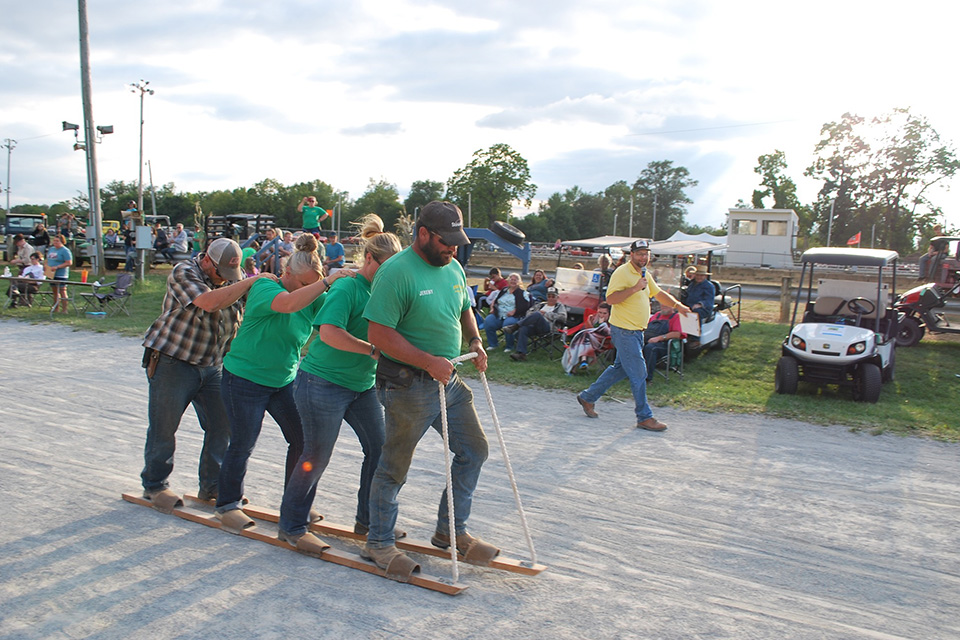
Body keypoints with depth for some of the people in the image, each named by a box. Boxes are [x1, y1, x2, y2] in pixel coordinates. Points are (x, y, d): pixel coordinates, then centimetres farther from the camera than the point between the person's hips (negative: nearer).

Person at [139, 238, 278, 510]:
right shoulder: (183, 273, -15)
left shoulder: (234, 278, 6)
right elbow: (209, 302, -33)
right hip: (172, 362, -6)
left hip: (211, 365, 6)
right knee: (164, 428, 4)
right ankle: (154, 485, 23)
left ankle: (212, 485, 20)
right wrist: (252, 281, -30)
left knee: (222, 426, 4)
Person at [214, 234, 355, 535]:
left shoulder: (312, 299, 2)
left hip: (284, 381, 6)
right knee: (242, 445, 4)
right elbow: (289, 304, -40)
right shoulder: (264, 288, -19)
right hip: (245, 380, -6)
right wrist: (328, 281, -41)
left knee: (302, 440, 3)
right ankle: (227, 504, 26)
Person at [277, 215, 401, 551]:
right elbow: (330, 333, -31)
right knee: (316, 456, 1)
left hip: (363, 384, 8)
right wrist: (373, 349, -30)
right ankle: (291, 526, 19)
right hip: (324, 382, -8)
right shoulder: (346, 287, -17)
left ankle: (369, 520, 24)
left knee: (379, 448, 8)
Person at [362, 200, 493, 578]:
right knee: (395, 466, 6)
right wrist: (429, 362, -25)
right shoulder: (397, 272, -19)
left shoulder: (453, 268, 7)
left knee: (474, 450, 13)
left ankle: (451, 531, 29)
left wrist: (475, 342, 4)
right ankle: (379, 543, 25)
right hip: (408, 386, -8)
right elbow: (380, 334, -23)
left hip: (449, 380, 8)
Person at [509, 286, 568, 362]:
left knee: (537, 314, -34)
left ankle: (515, 326, -32)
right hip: (535, 326, 4)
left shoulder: (560, 306, 19)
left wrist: (545, 314, -2)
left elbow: (563, 317, -1)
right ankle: (521, 354, -38)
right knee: (523, 329, -30)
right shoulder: (541, 304, 33)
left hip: (549, 327, -4)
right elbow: (529, 312, 27)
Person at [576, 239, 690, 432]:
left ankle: (588, 397, 28)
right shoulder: (622, 273, -14)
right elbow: (610, 299, -23)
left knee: (620, 368, 17)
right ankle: (645, 417, 4)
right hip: (624, 331, -10)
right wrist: (635, 288, -27)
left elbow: (658, 293, 27)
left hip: (636, 331, 10)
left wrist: (677, 305, 15)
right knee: (638, 373, -5)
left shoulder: (645, 275, 15)